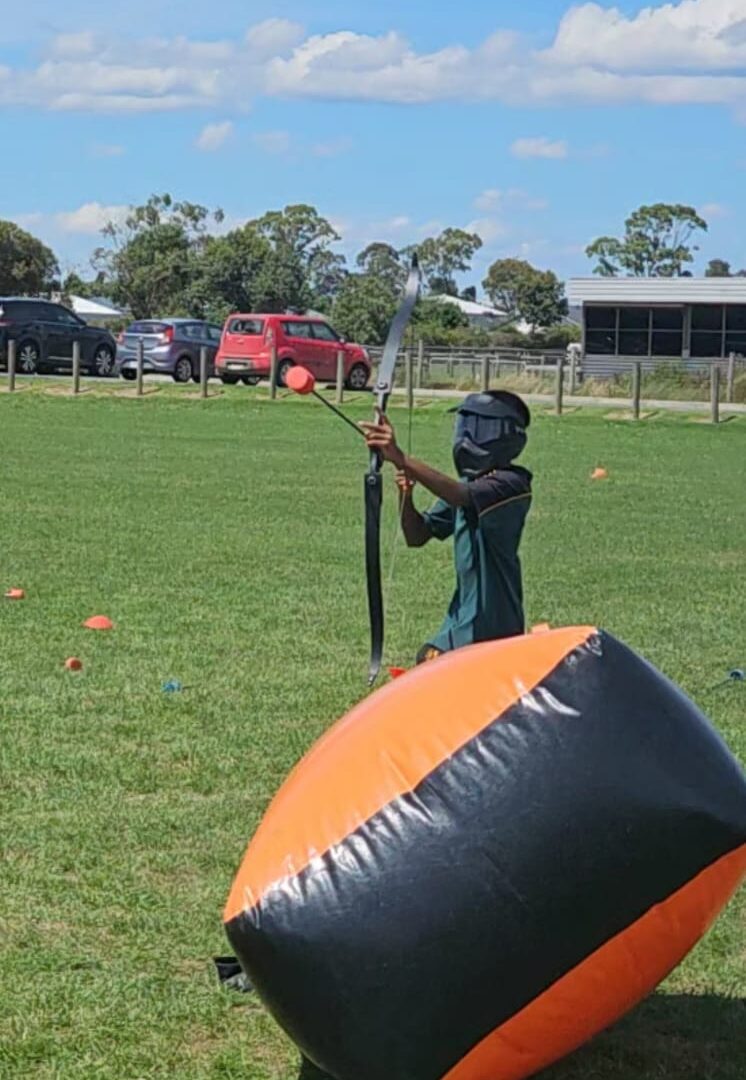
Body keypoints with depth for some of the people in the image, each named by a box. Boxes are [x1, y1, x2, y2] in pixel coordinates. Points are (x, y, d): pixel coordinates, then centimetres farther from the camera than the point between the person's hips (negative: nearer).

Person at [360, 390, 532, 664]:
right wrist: (406, 496, -10)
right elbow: (417, 536, 11)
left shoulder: (511, 485, -16)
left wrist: (400, 459, -45)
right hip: (461, 620, 8)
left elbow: (460, 495, -35)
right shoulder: (465, 485, 10)